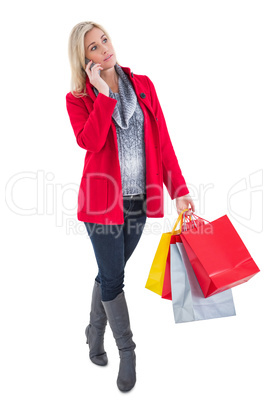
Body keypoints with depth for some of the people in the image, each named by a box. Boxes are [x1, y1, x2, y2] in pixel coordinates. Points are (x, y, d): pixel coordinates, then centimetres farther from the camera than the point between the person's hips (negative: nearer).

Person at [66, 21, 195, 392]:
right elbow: (90, 142, -21)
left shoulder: (142, 85, 6)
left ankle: (95, 331, 38)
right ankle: (127, 351, 21)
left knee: (110, 272, 15)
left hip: (140, 200, 3)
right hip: (104, 200, -3)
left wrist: (178, 189, -3)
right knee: (113, 277, 3)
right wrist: (103, 94, -17)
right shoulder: (78, 98, -2)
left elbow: (162, 140, 2)